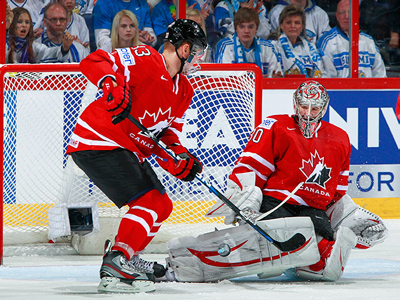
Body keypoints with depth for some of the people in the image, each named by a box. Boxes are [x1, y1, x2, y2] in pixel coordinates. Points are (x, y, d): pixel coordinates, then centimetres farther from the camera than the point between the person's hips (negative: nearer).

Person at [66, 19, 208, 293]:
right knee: (148, 202, -20)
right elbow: (93, 62, -23)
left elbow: (167, 133, 13)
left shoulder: (184, 91, 13)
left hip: (130, 151, 10)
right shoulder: (145, 59, -15)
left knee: (161, 206, 15)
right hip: (98, 143, -10)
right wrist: (111, 85, -42)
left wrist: (180, 157, -8)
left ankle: (126, 258, 27)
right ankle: (116, 264, -27)